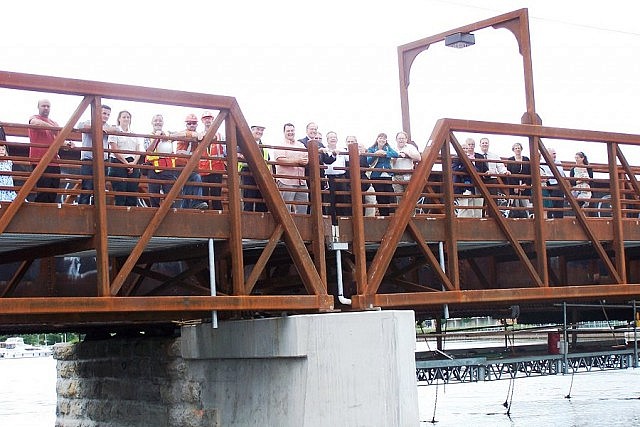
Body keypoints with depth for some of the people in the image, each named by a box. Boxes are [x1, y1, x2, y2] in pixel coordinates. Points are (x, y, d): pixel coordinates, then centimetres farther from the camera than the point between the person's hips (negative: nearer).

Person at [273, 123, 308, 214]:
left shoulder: (301, 145, 20)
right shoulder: (280, 145, 0)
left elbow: (307, 159, 15)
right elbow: (280, 160, -14)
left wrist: (305, 161, -11)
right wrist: (297, 161, -17)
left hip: (301, 182, 6)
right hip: (286, 182, -6)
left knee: (302, 210, 5)